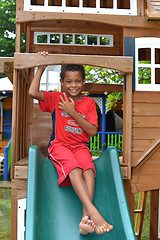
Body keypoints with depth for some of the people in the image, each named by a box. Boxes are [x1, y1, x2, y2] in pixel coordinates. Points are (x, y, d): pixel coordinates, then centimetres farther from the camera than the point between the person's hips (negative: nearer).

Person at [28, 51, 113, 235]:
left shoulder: (89, 103, 9)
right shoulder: (57, 98, 7)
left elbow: (92, 132, -2)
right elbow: (33, 92, -9)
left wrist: (73, 112, -9)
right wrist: (41, 67, -3)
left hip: (80, 147, 2)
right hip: (60, 145, -1)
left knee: (88, 169, -31)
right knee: (74, 168, -34)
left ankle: (85, 219, -42)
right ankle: (93, 212, -45)